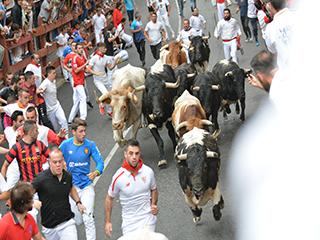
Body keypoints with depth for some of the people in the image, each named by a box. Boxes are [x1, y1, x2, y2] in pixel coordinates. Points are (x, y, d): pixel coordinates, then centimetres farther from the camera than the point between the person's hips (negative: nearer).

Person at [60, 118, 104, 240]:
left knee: (88, 219, -7)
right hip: (71, 186, 1)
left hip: (86, 185, -1)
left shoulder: (90, 145, -7)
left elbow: (100, 162, -9)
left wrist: (96, 173, -28)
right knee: (76, 220, 9)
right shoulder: (65, 145, -6)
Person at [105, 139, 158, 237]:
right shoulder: (118, 177, -13)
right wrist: (108, 222, 1)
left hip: (148, 219, 1)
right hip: (129, 221, -1)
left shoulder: (148, 171, -6)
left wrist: (153, 205, -4)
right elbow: (109, 198, 1)